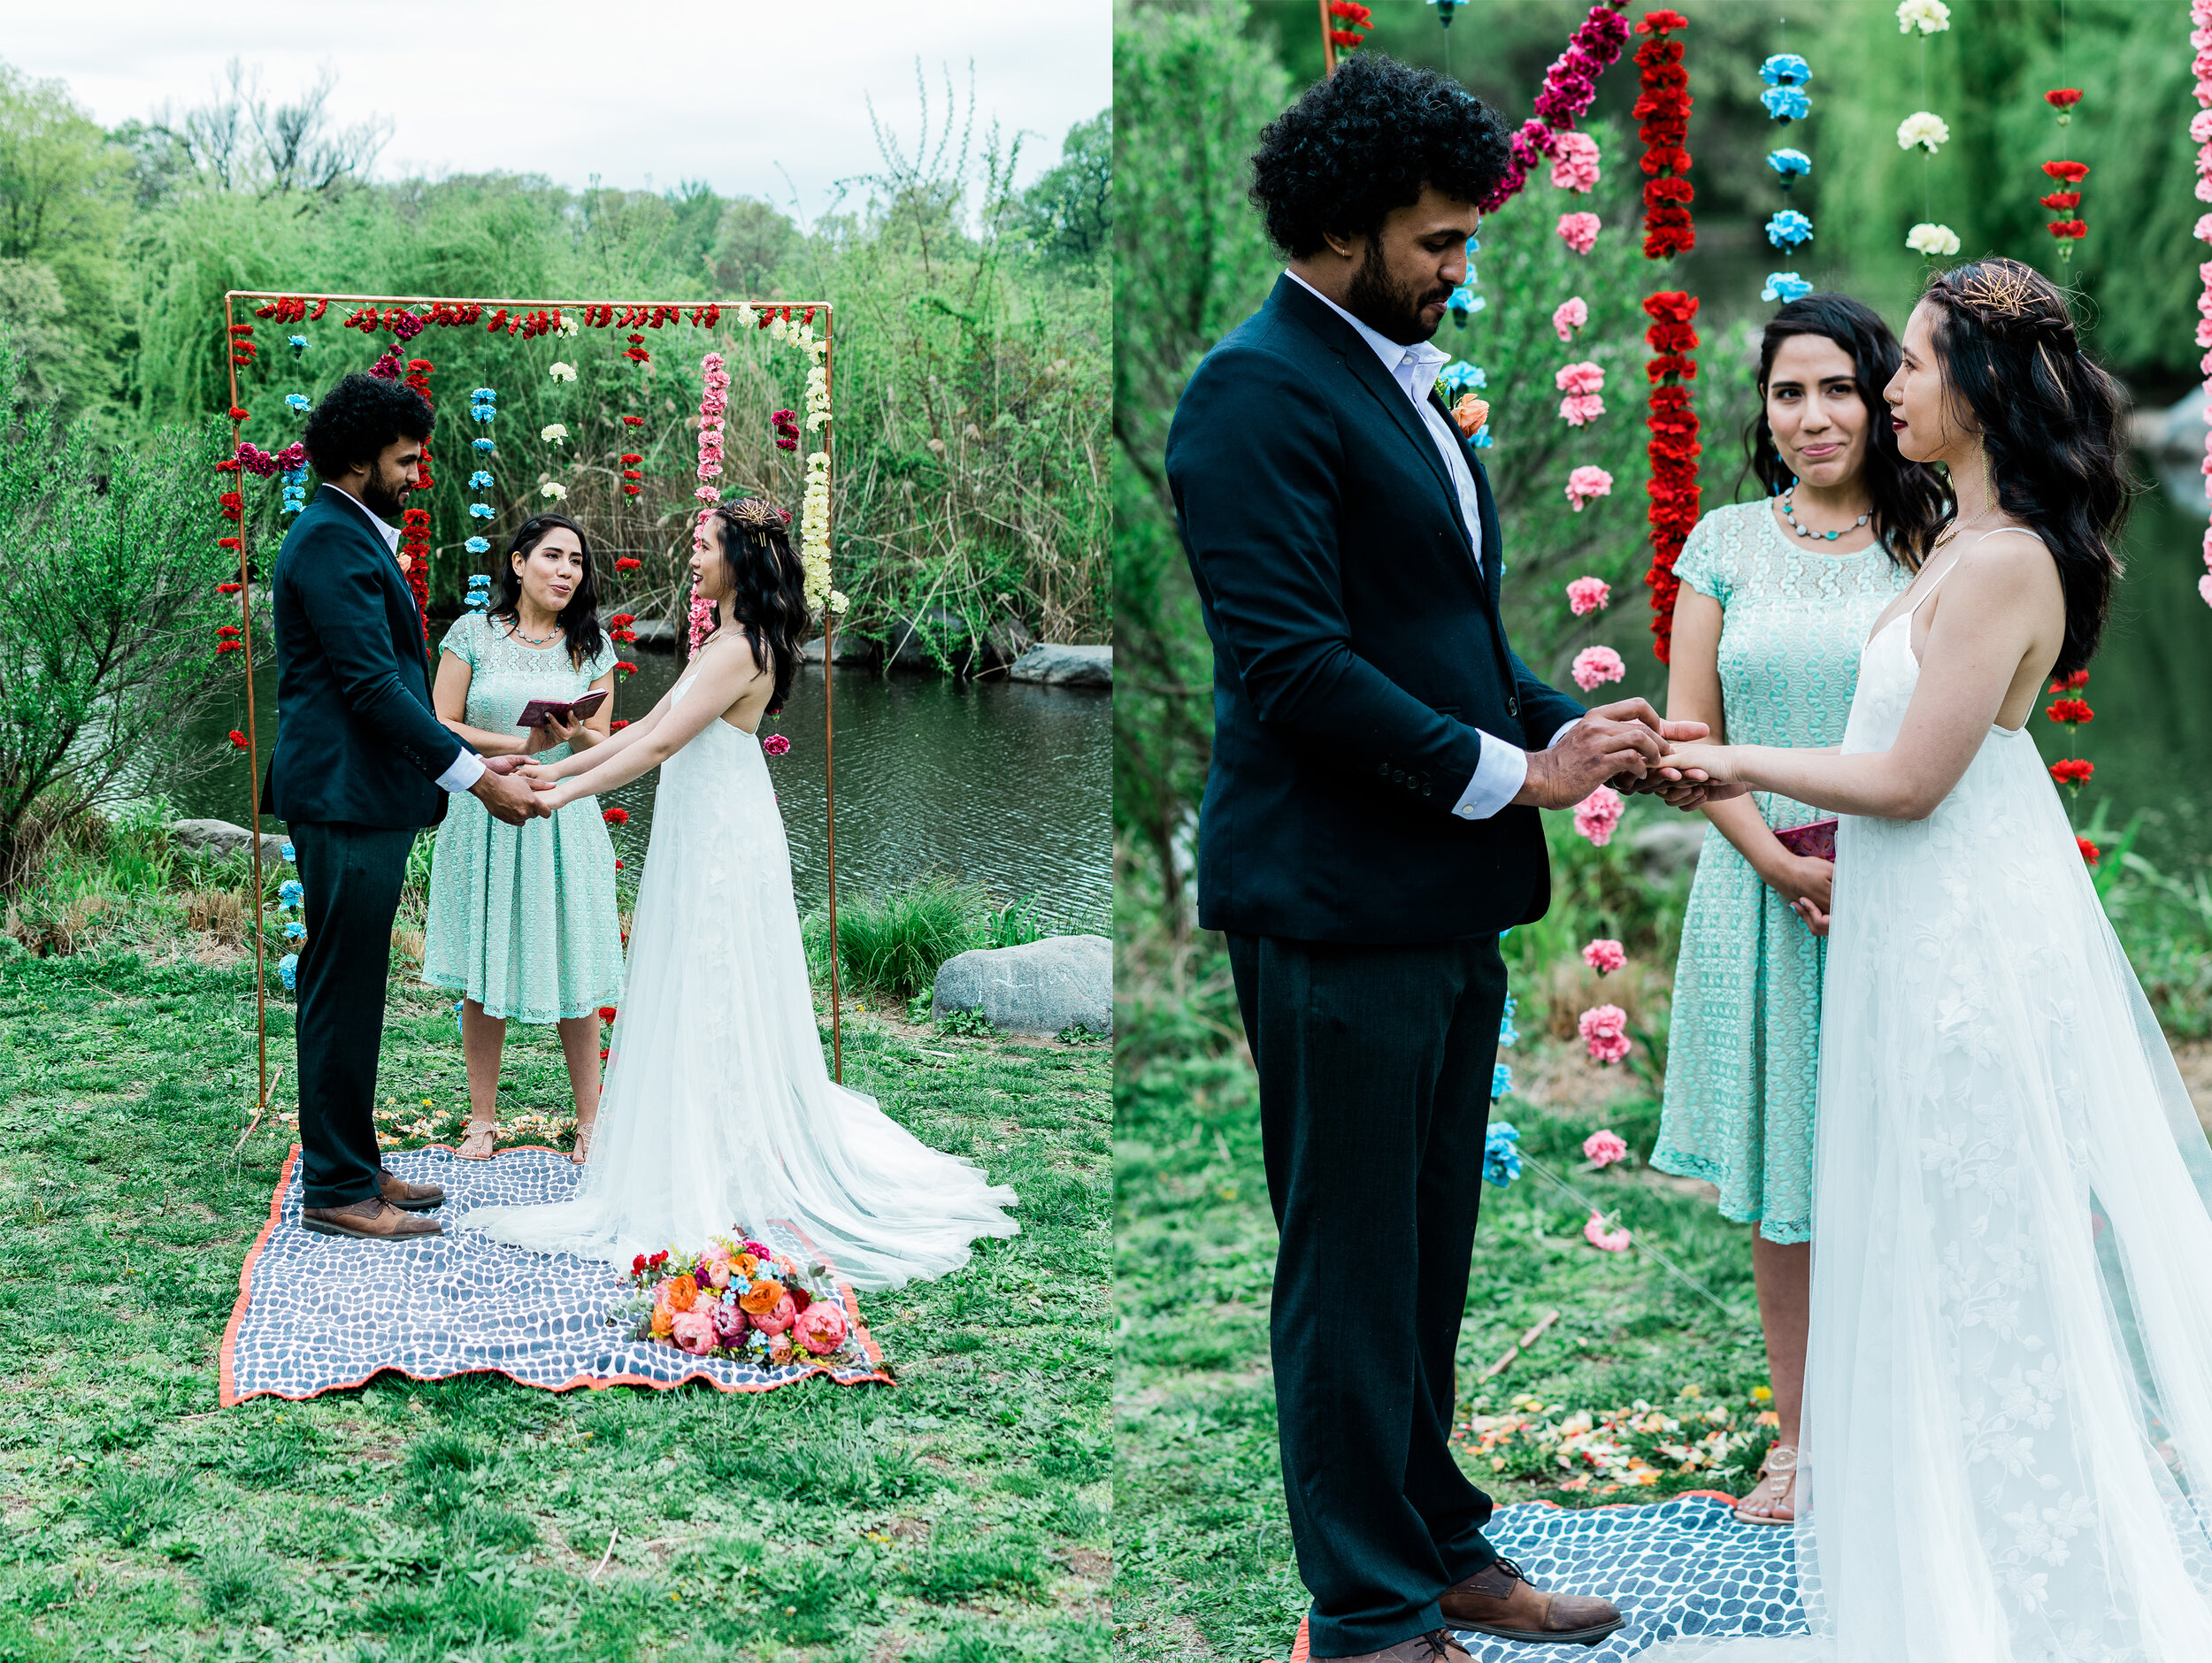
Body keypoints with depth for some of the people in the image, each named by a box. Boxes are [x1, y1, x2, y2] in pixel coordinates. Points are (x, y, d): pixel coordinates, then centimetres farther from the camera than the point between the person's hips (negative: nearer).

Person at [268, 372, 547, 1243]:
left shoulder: (354, 536, 18)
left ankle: (352, 1167, 23)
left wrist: (462, 763, 16)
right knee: (343, 992, -5)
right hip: (346, 797, -11)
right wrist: (475, 777, -18)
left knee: (347, 990, 15)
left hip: (361, 794, 11)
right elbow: (370, 681, -20)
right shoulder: (332, 539, -15)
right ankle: (337, 1189, 1)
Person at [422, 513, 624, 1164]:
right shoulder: (473, 633, 1)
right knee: (482, 973, 3)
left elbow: (604, 745, 9)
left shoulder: (591, 645, 7)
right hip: (485, 817, -1)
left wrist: (575, 738, -14)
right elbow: (441, 727, -1)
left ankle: (590, 1119, 10)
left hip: (563, 820, 1)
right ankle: (482, 1117, 14)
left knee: (573, 973, 1)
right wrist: (516, 745, -13)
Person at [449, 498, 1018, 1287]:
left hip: (724, 844, -10)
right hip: (700, 840, 10)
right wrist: (556, 768, 10)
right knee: (697, 1005, 13)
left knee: (715, 1007, -3)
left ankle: (731, 1179, 5)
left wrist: (565, 794, -18)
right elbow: (646, 726, 14)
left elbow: (660, 745, -21)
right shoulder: (722, 643, 13)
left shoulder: (740, 650, -18)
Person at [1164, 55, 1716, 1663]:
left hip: (1445, 898, 9)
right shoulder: (1259, 389, -13)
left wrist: (1583, 732, 6)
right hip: (1336, 906, -9)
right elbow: (1293, 662, -21)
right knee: (1352, 1268, 2)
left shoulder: (1398, 378, 17)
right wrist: (1511, 773, -16)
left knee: (1428, 1251, 18)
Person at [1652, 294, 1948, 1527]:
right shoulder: (1728, 543, 4)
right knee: (1784, 1181, 8)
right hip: (1764, 890, 1)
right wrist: (1784, 864, -8)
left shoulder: (1934, 543, 2)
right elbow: (1688, 736, 4)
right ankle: (1798, 1437, 21)